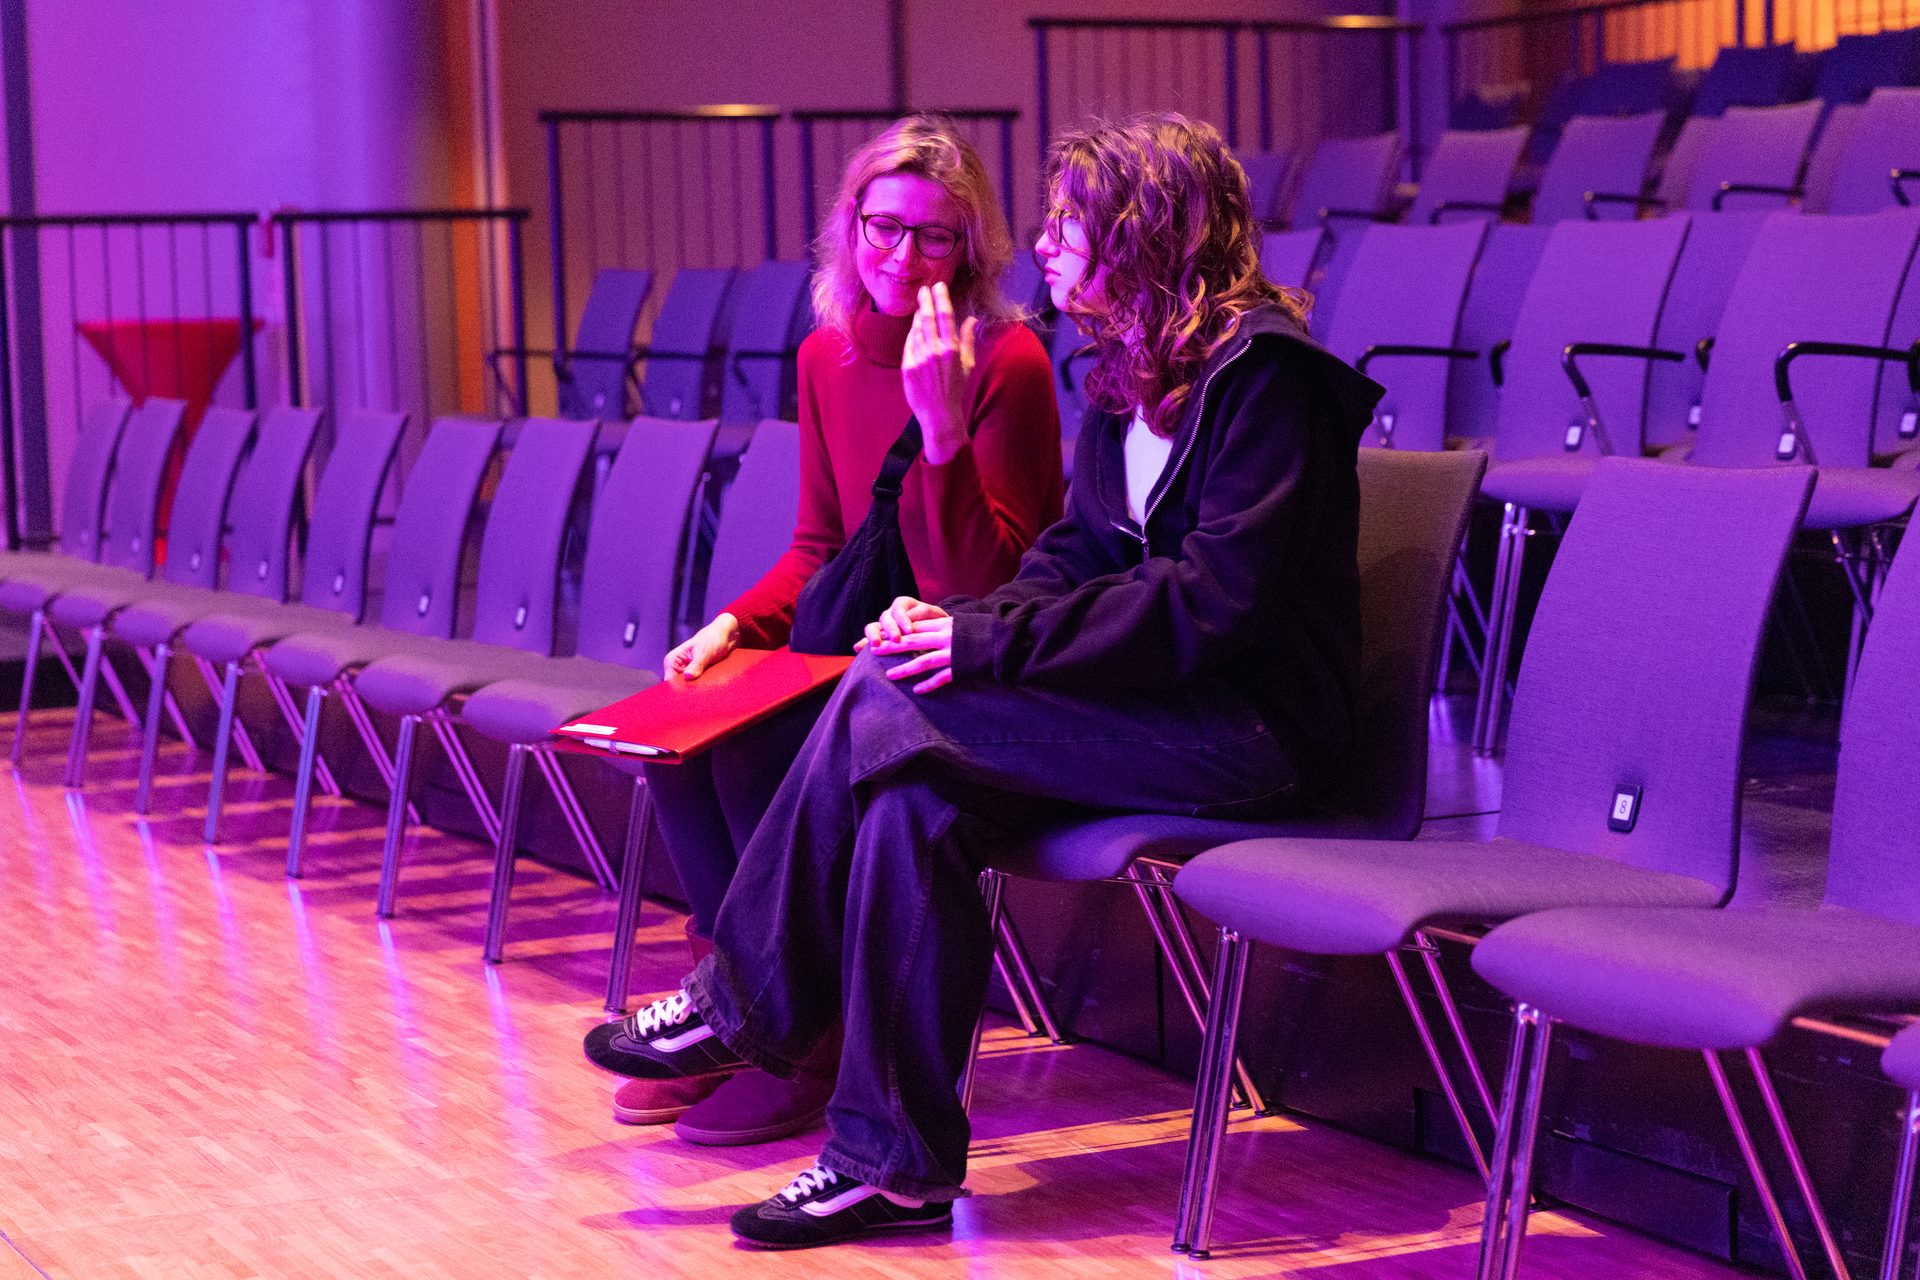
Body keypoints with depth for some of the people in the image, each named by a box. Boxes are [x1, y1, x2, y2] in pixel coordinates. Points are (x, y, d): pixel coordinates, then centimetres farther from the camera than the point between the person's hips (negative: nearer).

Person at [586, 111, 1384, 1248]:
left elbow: (1215, 600, -21)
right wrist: (972, 624, -7)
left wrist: (996, 642, -21)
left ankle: (744, 1009, -10)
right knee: (912, 798, -19)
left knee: (889, 701, -21)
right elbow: (1076, 554, 15)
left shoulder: (1265, 372, -14)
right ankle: (896, 1161, -15)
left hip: (1251, 726, -8)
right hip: (1161, 704, 8)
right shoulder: (1131, 371, 14)